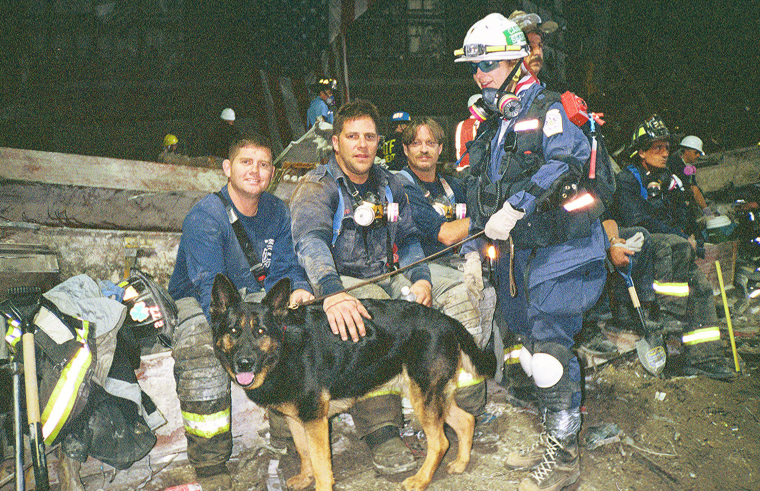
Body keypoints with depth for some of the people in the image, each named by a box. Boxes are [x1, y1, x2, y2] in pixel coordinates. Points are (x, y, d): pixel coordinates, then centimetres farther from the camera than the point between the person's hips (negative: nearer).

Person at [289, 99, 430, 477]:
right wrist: (332, 290, -47)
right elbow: (310, 240, -27)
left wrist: (420, 277, -5)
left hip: (386, 278, 6)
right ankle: (380, 431, -36)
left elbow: (409, 239, 17)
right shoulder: (317, 187, -8)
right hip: (337, 283, -6)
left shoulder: (390, 186, 13)